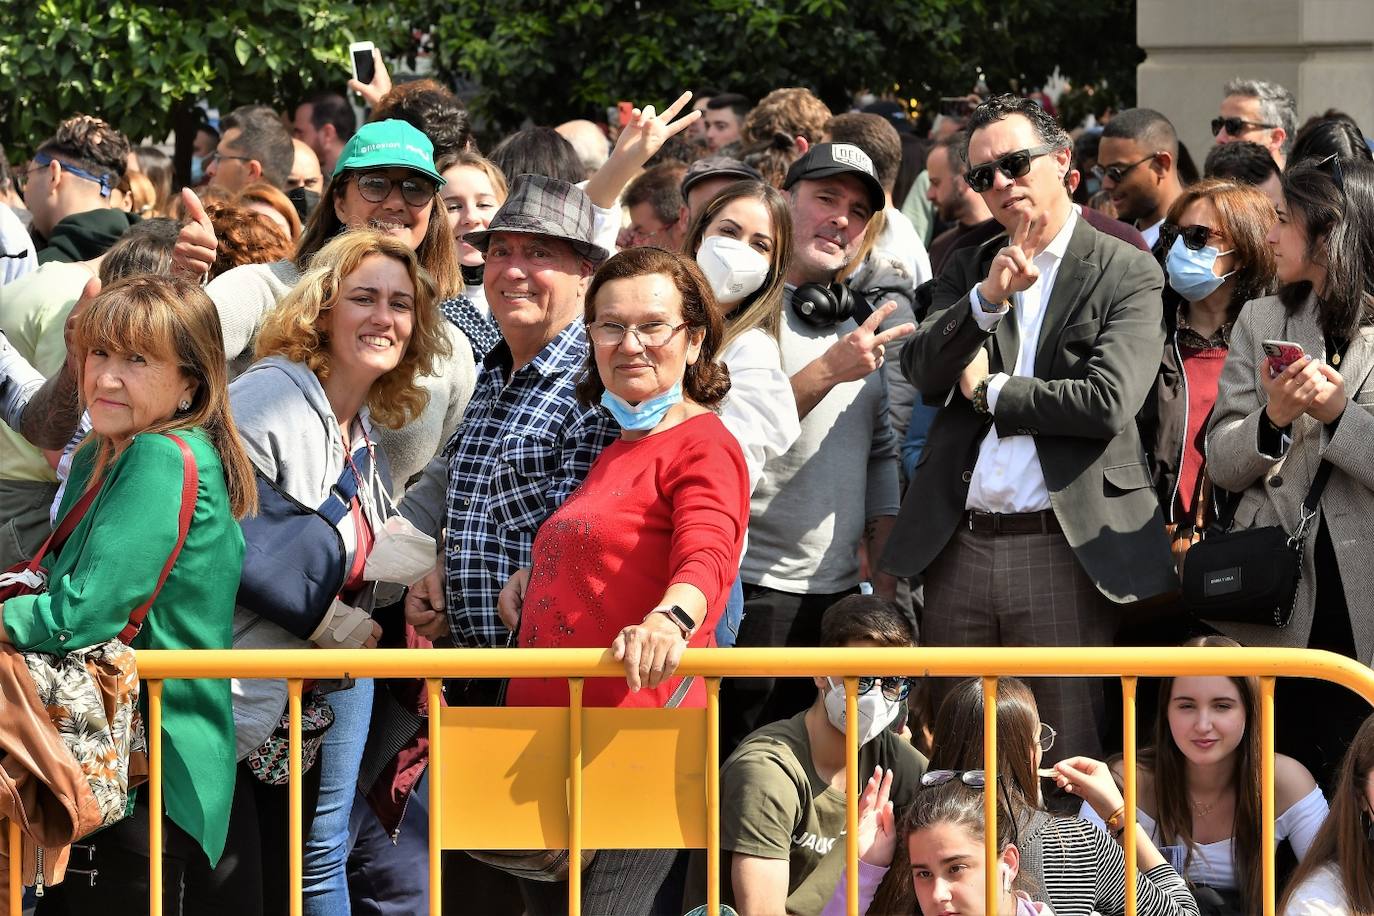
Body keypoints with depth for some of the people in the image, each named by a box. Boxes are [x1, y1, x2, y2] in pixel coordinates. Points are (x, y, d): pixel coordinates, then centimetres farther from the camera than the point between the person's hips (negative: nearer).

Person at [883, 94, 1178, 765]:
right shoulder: (968, 271, 16)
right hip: (958, 551, 5)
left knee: (1069, 758, -3)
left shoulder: (1127, 274, 0)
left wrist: (989, 392, -2)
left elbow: (1108, 403, -12)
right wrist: (987, 298, -13)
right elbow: (921, 373, 2)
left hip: (1061, 551, -5)